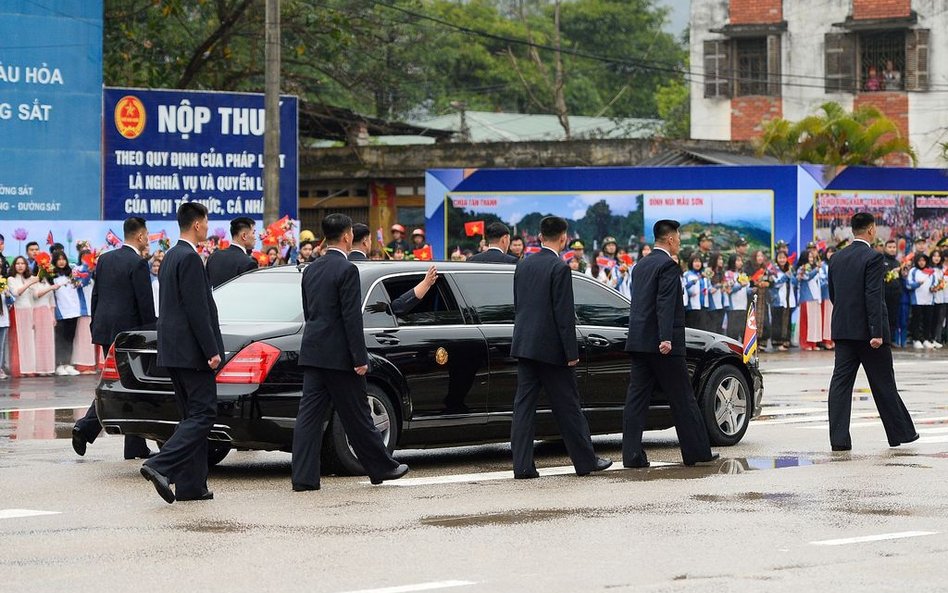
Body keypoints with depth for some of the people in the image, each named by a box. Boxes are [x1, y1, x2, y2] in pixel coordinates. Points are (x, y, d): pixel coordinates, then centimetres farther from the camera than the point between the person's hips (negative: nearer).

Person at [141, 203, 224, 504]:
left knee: (192, 416, 12)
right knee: (203, 414, -9)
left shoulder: (170, 256, 16)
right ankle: (160, 466, -20)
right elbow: (197, 310, -19)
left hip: (173, 350, 10)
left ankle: (191, 486, 10)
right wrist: (212, 351, -17)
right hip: (190, 351, -10)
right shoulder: (190, 258, -15)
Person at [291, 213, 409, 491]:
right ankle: (382, 467, 17)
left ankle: (304, 477, -3)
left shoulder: (311, 270, 12)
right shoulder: (347, 270, -13)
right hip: (338, 354, -7)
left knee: (309, 414, 2)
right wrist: (360, 359, -14)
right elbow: (352, 318, -16)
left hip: (312, 352, 7)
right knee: (356, 416, 4)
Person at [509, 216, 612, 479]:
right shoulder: (559, 268, -13)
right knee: (567, 406, 3)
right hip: (551, 347, -6)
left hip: (524, 345, 6)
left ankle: (522, 465, 0)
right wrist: (571, 352, -11)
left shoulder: (524, 265, 9)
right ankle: (585, 460, 12)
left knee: (524, 405, 4)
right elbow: (564, 313, -15)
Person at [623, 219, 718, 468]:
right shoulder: (667, 265, -10)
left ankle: (632, 455, -3)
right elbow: (665, 304, -20)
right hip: (662, 345, -8)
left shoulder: (640, 265, 16)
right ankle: (696, 451, 8)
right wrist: (666, 339, -26)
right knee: (682, 399, 2)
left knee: (637, 398, 3)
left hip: (638, 342, 8)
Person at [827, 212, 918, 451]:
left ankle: (839, 439, -6)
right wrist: (876, 332, -20)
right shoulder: (873, 258, -12)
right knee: (883, 383, 6)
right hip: (867, 330, -5)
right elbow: (873, 296, -18)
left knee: (841, 382, 1)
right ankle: (900, 433, 18)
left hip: (842, 330, 5)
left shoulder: (837, 259, 9)